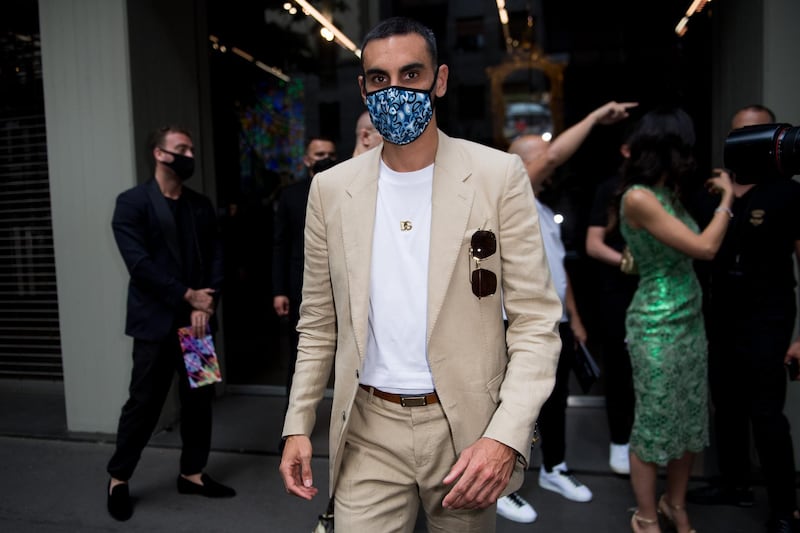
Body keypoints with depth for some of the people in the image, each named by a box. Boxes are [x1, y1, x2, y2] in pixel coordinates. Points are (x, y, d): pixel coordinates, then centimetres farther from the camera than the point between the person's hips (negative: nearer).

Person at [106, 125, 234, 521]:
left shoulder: (202, 206, 11)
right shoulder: (132, 203, -4)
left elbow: (216, 258, 6)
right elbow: (139, 263, -13)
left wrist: (205, 306, -8)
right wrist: (187, 296, -13)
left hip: (198, 319, 5)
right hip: (156, 321, -5)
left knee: (199, 399, 10)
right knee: (144, 402, 3)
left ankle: (192, 473, 26)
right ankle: (118, 478, 23)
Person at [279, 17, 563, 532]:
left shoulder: (499, 176, -8)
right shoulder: (331, 189, 1)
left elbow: (536, 320, -9)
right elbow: (318, 323, 7)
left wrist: (506, 436, -19)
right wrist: (298, 426, 3)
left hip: (466, 427, -1)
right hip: (368, 430, 2)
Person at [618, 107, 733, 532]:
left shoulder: (668, 194, 9)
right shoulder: (637, 198, -18)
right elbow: (705, 248, -17)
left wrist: (717, 195, 12)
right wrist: (727, 198, -5)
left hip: (690, 320, 9)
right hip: (657, 326, -8)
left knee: (691, 419, 16)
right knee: (654, 423, 4)